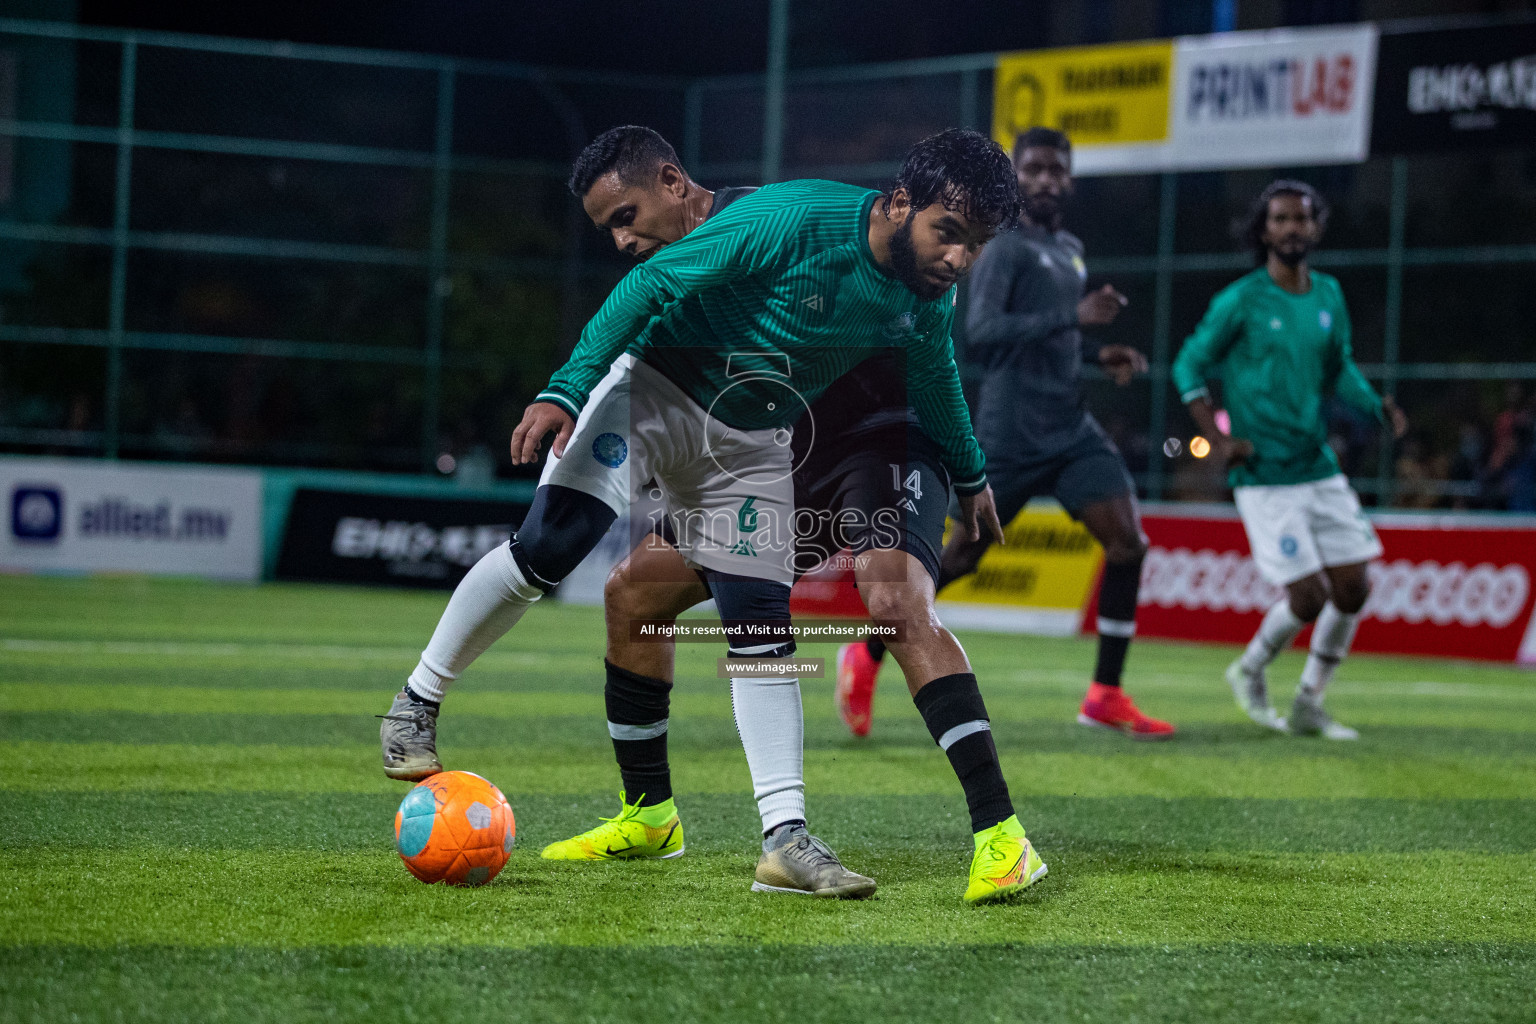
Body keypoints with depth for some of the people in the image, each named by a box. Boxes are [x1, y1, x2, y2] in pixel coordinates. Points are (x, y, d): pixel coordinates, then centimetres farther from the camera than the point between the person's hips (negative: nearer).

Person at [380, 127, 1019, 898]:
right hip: (653, 390, -5)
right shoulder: (792, 219, -27)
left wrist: (969, 475, 30)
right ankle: (415, 705, -1)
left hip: (750, 443, 5)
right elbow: (654, 281, -22)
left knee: (763, 632, -3)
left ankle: (785, 839, -3)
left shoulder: (926, 300, -7)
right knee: (548, 549, -20)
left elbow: (935, 380, 17)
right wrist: (566, 391, -27)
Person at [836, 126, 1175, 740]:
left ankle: (1105, 697, -3)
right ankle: (866, 657, 21)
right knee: (962, 556, 0)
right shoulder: (1007, 249, -9)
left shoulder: (1071, 251, 17)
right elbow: (981, 333, -23)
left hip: (1073, 430, 7)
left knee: (1127, 541, -8)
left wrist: (1099, 357, 12)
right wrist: (1074, 318, -28)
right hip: (1012, 434, -7)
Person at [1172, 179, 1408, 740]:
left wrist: (1379, 408, 0)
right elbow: (1189, 365, -1)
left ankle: (1308, 705, 17)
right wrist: (1217, 440, -10)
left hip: (1320, 468, 6)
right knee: (1309, 596, -10)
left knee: (1353, 588, 1)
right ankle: (1250, 672, 20)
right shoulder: (1240, 301, -8)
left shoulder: (1328, 296, 9)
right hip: (1265, 478, -6)